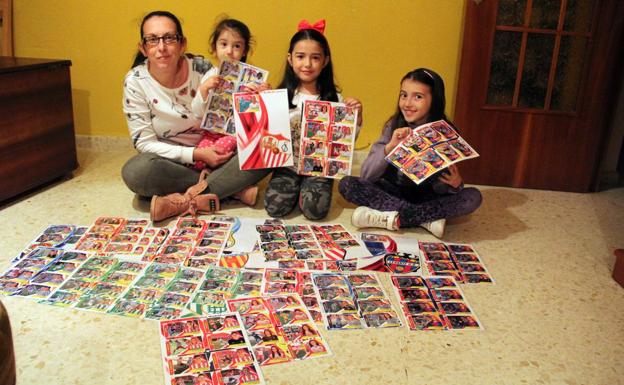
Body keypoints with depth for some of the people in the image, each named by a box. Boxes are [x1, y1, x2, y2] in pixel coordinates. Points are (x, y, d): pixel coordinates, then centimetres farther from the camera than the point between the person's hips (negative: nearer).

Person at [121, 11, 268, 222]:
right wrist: (195, 154, -22)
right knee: (135, 171, -34)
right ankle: (233, 188, -22)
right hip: (169, 161, -1)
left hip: (212, 153, 1)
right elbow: (144, 142, -11)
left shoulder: (202, 69, -10)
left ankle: (185, 201, -26)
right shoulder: (135, 82, -12)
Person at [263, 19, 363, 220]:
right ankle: (296, 189, 15)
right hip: (287, 164, 1)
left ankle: (306, 189, 13)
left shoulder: (334, 99, -2)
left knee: (315, 210, -21)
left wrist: (357, 118, -14)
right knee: (275, 207, -17)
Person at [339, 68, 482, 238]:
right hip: (394, 192, 1)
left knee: (473, 197, -25)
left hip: (427, 197, -1)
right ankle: (427, 218, -22)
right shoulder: (394, 126, -8)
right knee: (346, 184, -22)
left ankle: (392, 218, -25)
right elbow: (366, 175, -15)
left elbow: (440, 187, -10)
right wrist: (390, 147, -29)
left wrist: (455, 184, -32)